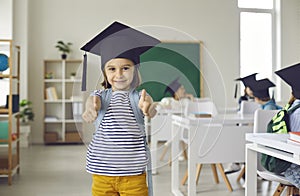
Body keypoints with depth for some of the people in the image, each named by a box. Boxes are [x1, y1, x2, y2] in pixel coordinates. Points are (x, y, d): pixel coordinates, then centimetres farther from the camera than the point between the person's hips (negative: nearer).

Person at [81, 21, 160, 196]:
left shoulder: (138, 96, 0)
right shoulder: (102, 95, 4)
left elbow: (152, 111, -21)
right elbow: (94, 101, -19)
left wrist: (148, 106, -47)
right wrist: (91, 107, -44)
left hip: (134, 174, -1)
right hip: (102, 173, 2)